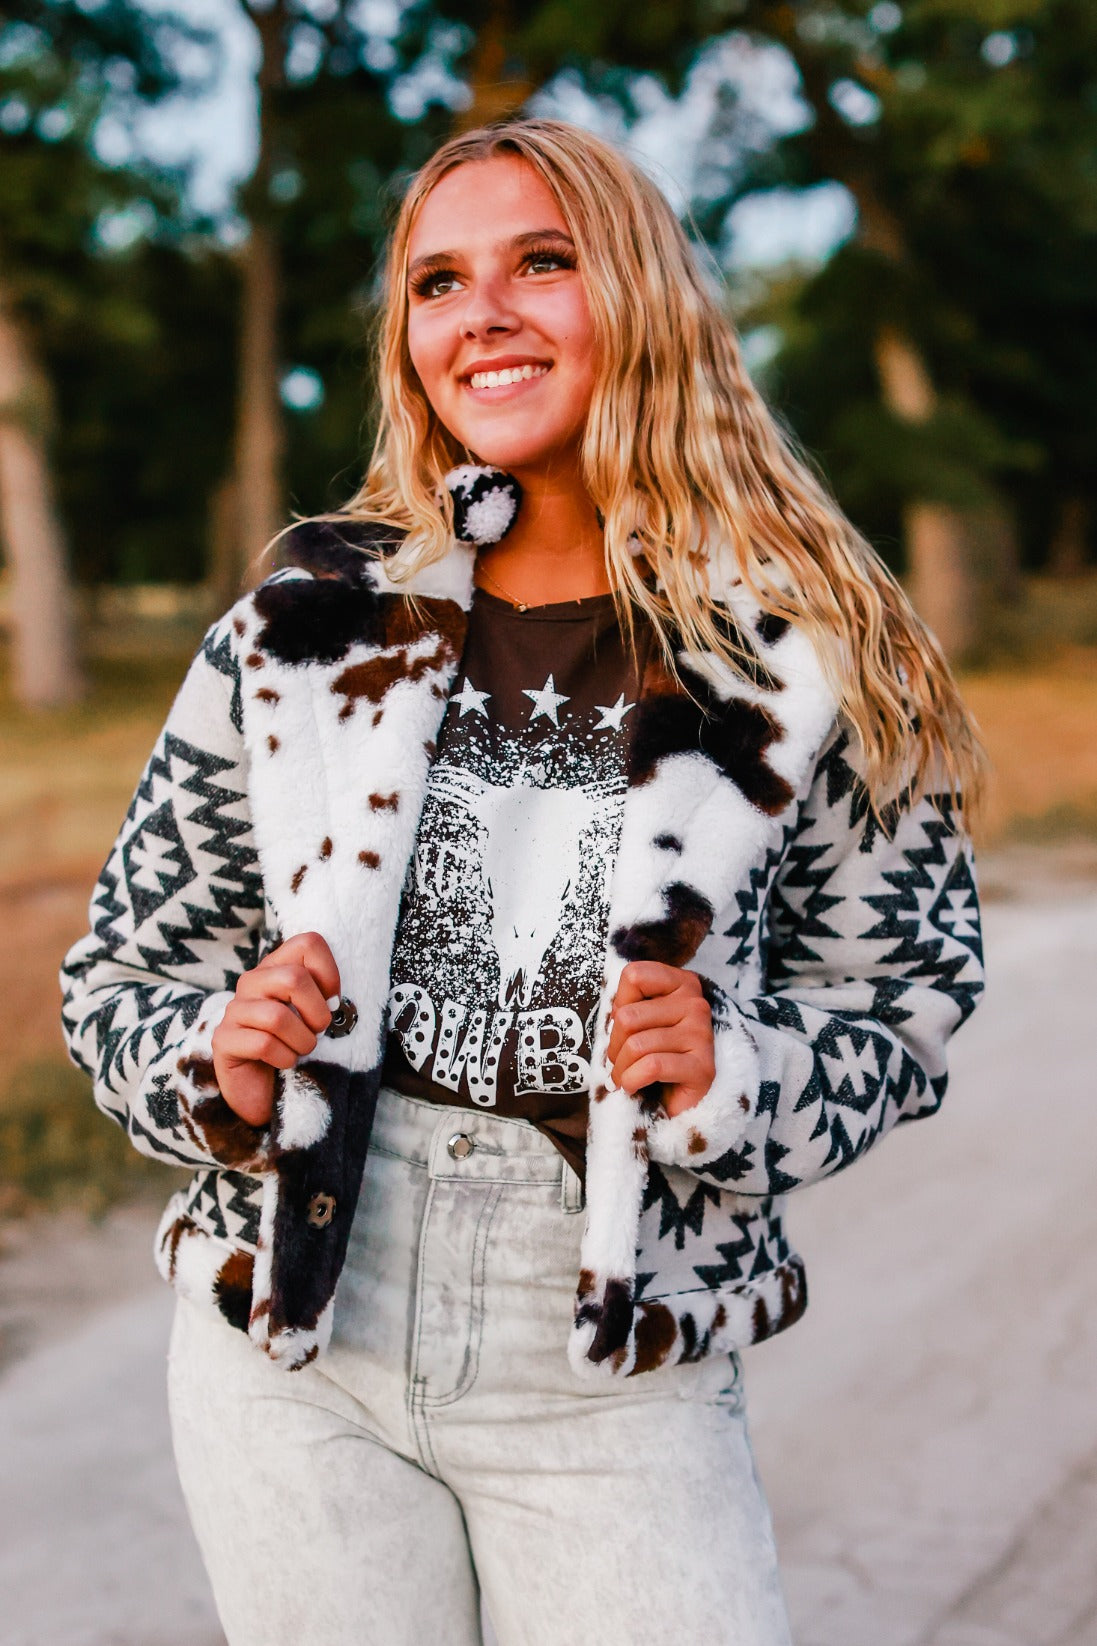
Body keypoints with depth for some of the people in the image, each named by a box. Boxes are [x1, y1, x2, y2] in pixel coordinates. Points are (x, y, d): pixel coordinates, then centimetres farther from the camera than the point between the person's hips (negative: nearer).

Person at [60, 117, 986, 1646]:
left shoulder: (795, 655, -5)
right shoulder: (302, 629, -1)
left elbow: (905, 1003, 1)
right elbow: (123, 978, 7)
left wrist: (729, 1076, -18)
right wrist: (221, 1064, -14)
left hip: (618, 1383, -1)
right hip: (292, 1361, 2)